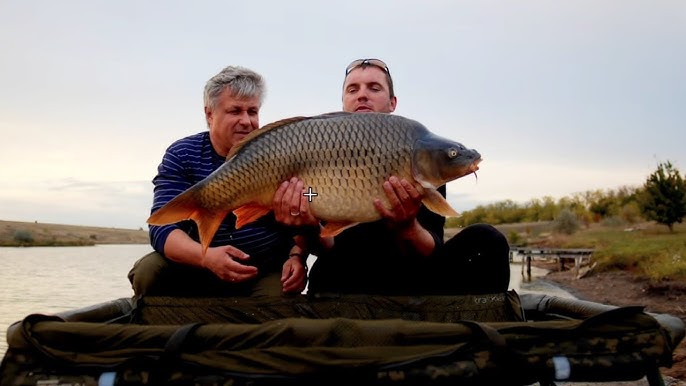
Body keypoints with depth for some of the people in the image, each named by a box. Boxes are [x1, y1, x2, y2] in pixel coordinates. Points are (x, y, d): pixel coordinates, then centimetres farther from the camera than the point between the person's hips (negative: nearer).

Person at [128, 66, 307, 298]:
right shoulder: (181, 156, -4)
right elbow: (163, 228, -15)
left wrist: (296, 257, -22)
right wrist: (206, 257, -36)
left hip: (267, 272, -1)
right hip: (197, 270, 2)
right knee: (149, 271, -23)